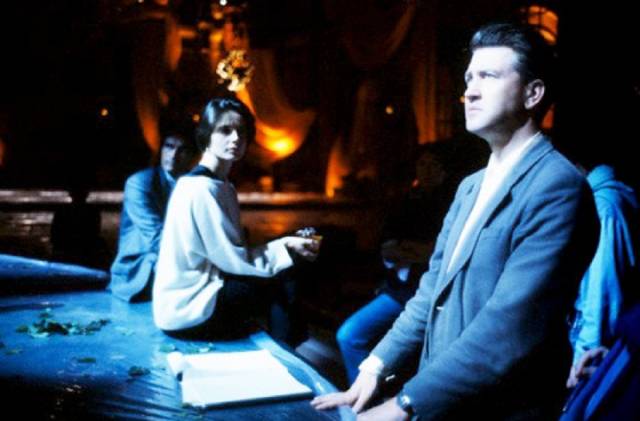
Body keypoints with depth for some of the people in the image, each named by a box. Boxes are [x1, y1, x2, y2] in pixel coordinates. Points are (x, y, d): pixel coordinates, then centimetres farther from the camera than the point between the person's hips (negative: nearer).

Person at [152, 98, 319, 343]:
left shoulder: (220, 185, 11)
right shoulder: (201, 188, -19)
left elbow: (229, 253, 8)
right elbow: (233, 260, -19)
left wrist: (284, 244, 1)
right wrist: (286, 249, -9)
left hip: (190, 299, 9)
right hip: (186, 309, -9)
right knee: (281, 289, -9)